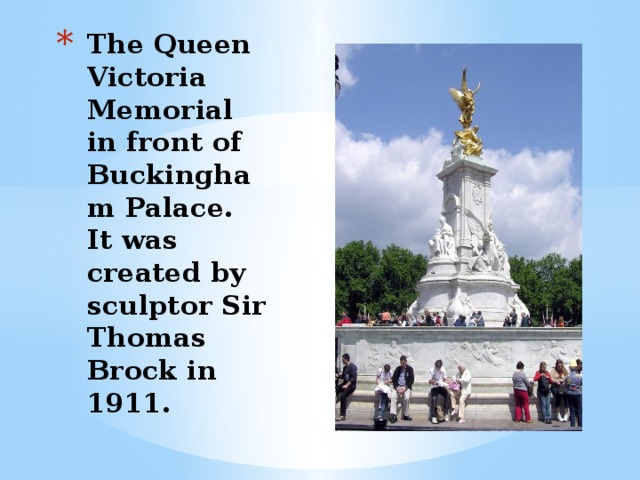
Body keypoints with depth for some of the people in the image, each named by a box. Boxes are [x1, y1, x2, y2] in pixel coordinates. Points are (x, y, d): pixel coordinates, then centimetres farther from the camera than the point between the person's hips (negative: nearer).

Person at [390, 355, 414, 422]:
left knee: (407, 397, -31)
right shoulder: (398, 368, 12)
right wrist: (396, 387, -9)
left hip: (406, 387, -2)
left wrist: (405, 388, -13)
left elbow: (411, 380, -1)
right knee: (393, 396, -27)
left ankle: (405, 415, -15)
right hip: (397, 386, 2)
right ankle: (394, 415, -29)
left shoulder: (410, 369, 4)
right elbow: (393, 379, 9)